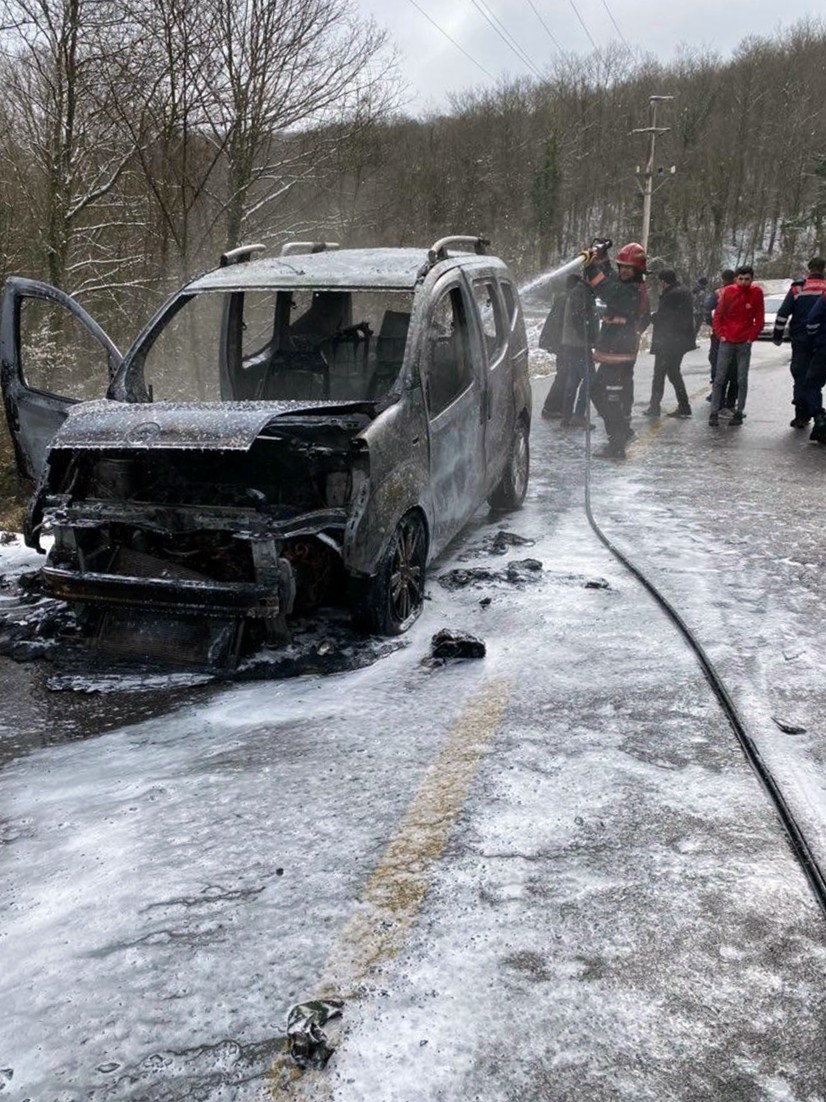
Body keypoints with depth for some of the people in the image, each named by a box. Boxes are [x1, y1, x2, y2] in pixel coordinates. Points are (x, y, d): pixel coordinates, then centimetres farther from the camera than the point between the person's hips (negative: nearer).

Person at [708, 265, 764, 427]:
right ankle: (714, 412, 2)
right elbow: (718, 315, 5)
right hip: (726, 341, 0)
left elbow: (759, 319, 4)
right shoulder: (728, 291, -1)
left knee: (742, 380, 3)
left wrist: (752, 337, -1)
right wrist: (720, 334, -2)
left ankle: (739, 412, 9)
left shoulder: (756, 293, -1)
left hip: (744, 343, 0)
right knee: (719, 378, -1)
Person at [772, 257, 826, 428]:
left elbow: (783, 313, -4)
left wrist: (777, 335, 4)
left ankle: (801, 415, -2)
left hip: (800, 338, -1)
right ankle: (811, 413, 15)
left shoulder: (797, 288, -1)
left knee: (800, 377, 2)